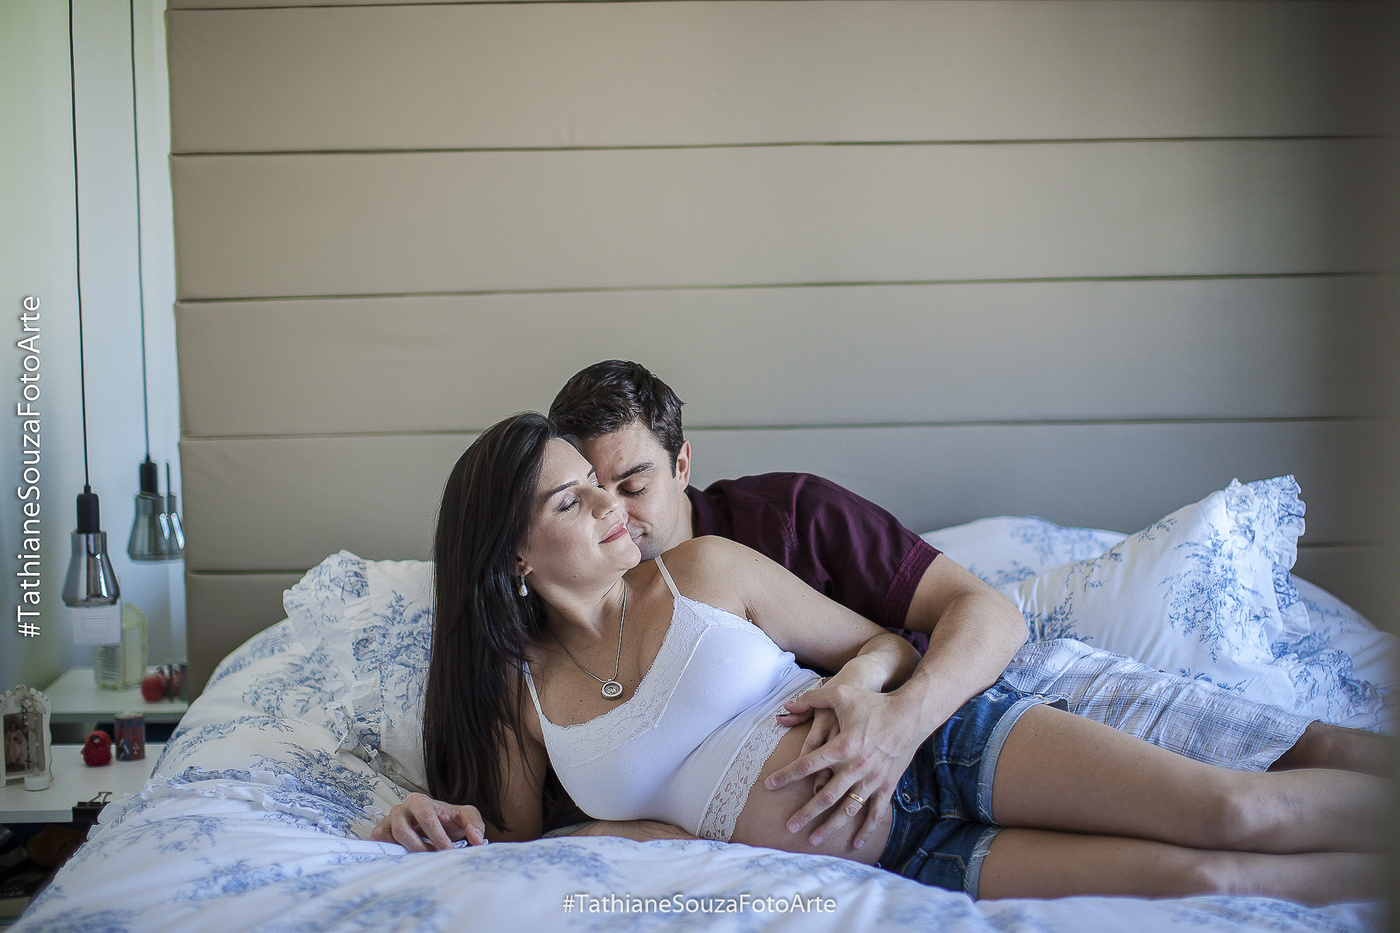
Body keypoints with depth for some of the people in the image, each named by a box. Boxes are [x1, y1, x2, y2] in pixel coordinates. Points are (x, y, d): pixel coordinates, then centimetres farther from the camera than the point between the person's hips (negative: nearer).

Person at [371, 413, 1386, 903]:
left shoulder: (703, 570, 3)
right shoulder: (520, 692, 5)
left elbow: (885, 643, 9)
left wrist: (863, 677, -15)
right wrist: (447, 828, -7)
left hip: (939, 743, 1)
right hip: (884, 854, -1)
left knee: (1235, 813, -20)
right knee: (1189, 877, -22)